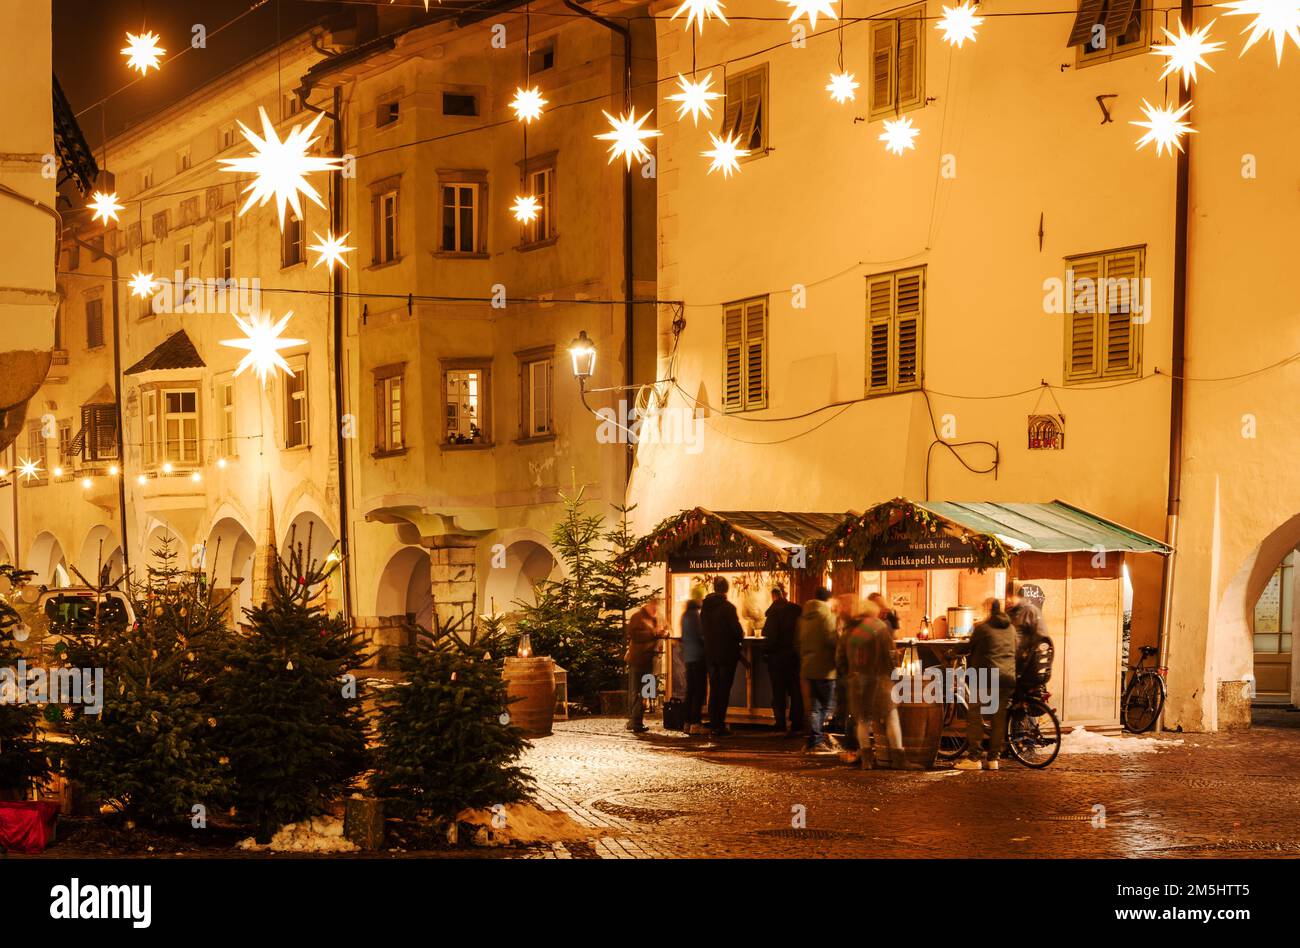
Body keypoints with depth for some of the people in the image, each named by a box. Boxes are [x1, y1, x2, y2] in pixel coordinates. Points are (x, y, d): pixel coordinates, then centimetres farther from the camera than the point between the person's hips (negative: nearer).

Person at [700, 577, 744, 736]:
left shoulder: (705, 607, 3)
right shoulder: (727, 607, -15)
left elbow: (703, 629, 10)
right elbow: (737, 630, -13)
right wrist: (740, 638, 8)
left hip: (711, 654, 5)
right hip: (727, 654, -5)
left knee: (713, 689, 12)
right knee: (724, 690, 0)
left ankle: (713, 725, 13)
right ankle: (720, 725, -3)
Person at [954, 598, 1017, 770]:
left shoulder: (982, 628, 0)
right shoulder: (1011, 629, 15)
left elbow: (969, 650, 10)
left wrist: (969, 670, 27)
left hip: (988, 677, -5)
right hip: (1009, 677, 5)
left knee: (975, 716, 0)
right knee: (999, 717, 10)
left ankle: (974, 757, -4)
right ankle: (993, 758, 10)